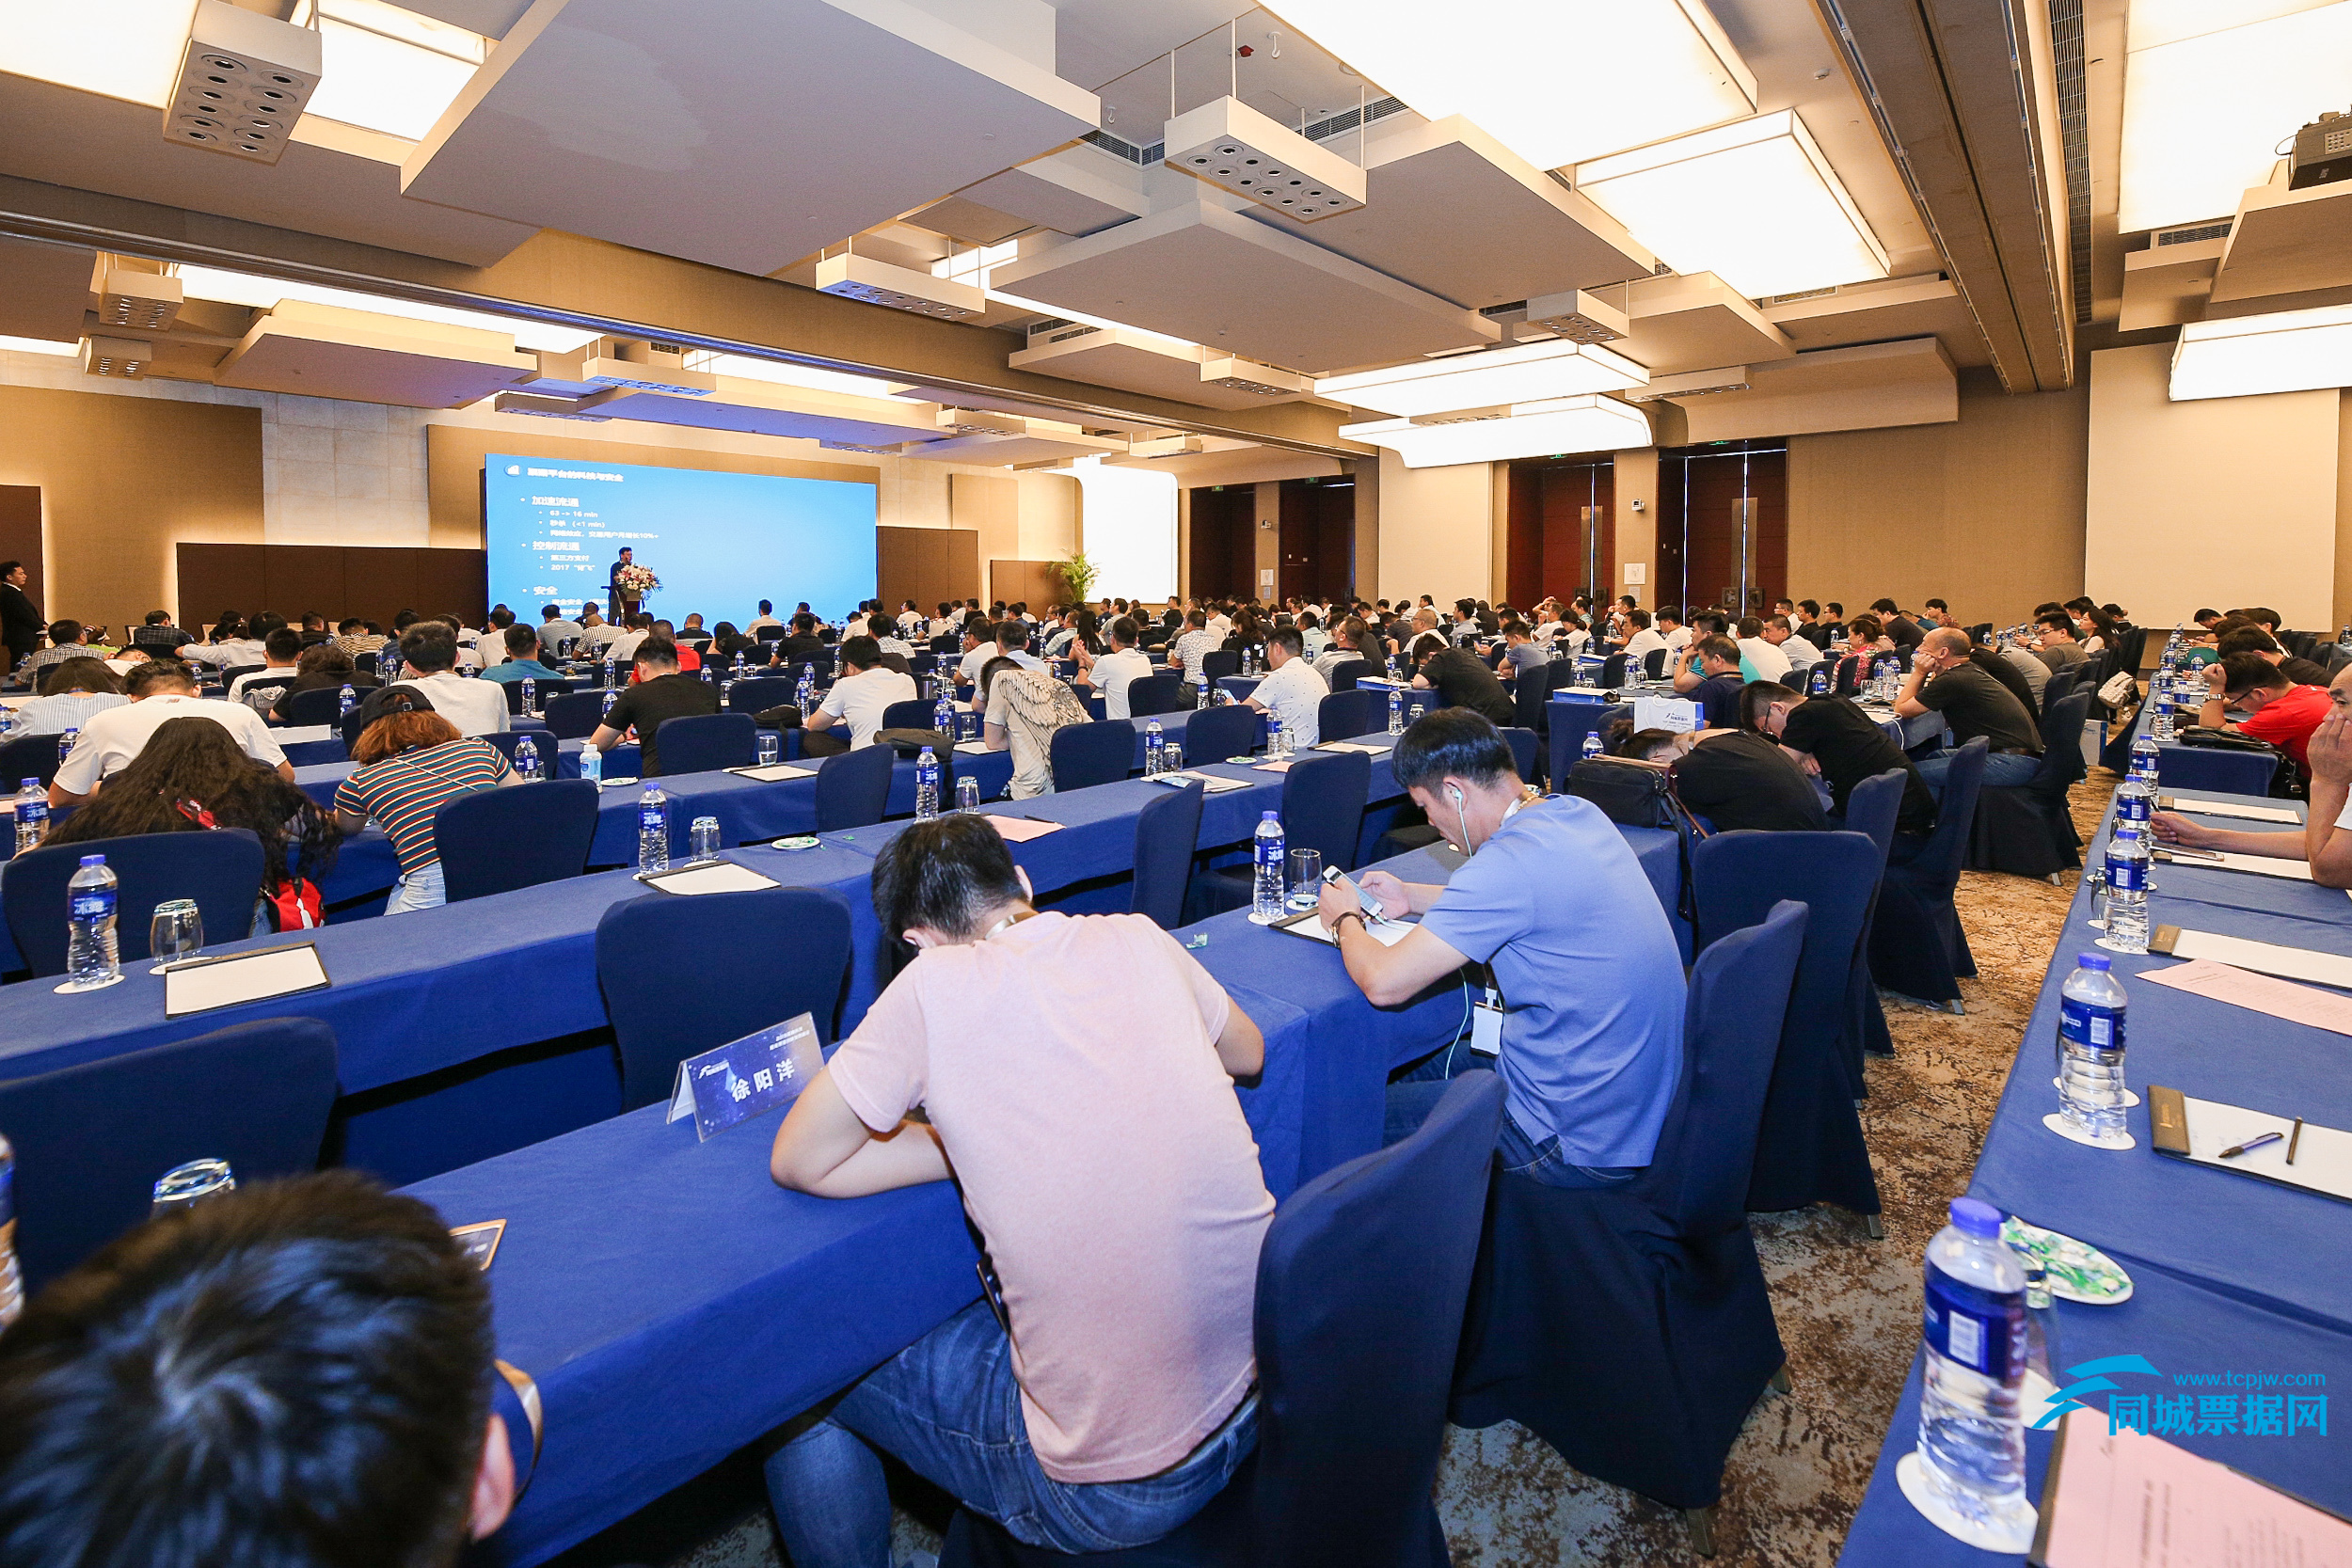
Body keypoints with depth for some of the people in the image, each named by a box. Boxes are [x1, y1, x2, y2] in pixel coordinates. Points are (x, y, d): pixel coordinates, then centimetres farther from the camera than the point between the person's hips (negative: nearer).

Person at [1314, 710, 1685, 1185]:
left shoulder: (1510, 860, -28)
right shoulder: (1578, 813, 0)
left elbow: (1383, 984, -26)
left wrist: (1345, 921, -6)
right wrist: (1412, 897, 14)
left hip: (1578, 1144, -9)